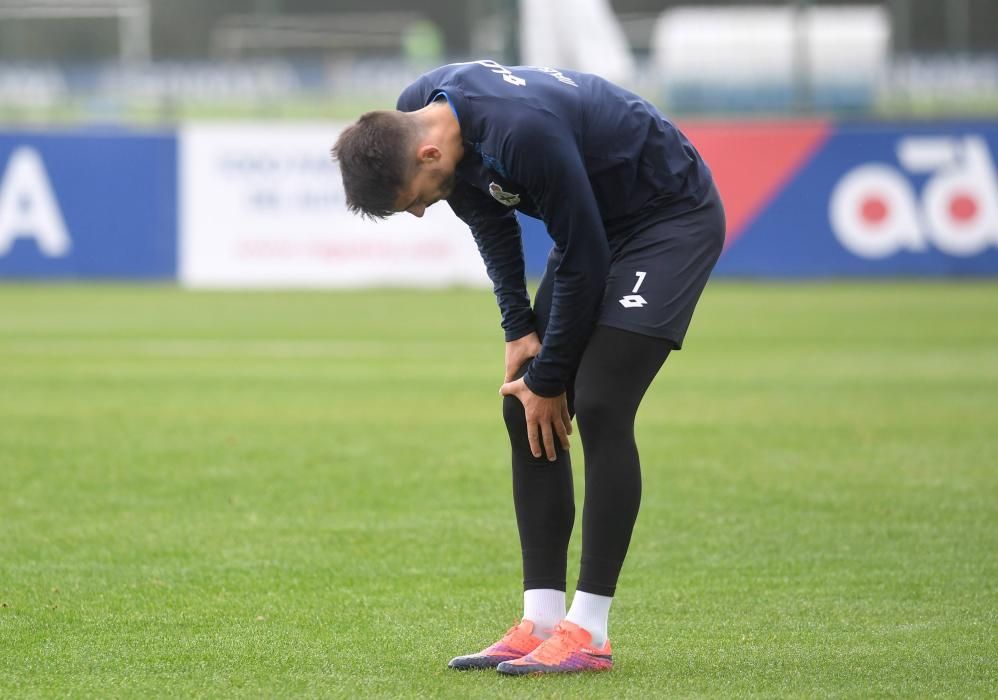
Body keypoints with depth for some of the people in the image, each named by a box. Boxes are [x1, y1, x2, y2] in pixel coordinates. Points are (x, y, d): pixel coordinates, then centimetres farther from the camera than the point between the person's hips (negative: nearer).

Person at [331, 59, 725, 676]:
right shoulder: (416, 112, -10)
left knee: (596, 406, -18)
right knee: (524, 408, 1)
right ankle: (542, 624, 3)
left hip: (673, 216, -9)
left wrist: (547, 377, -15)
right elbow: (492, 218, 8)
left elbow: (583, 260, -26)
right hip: (598, 223, 9)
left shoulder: (524, 132, -37)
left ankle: (588, 632, -13)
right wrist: (520, 330, 2)